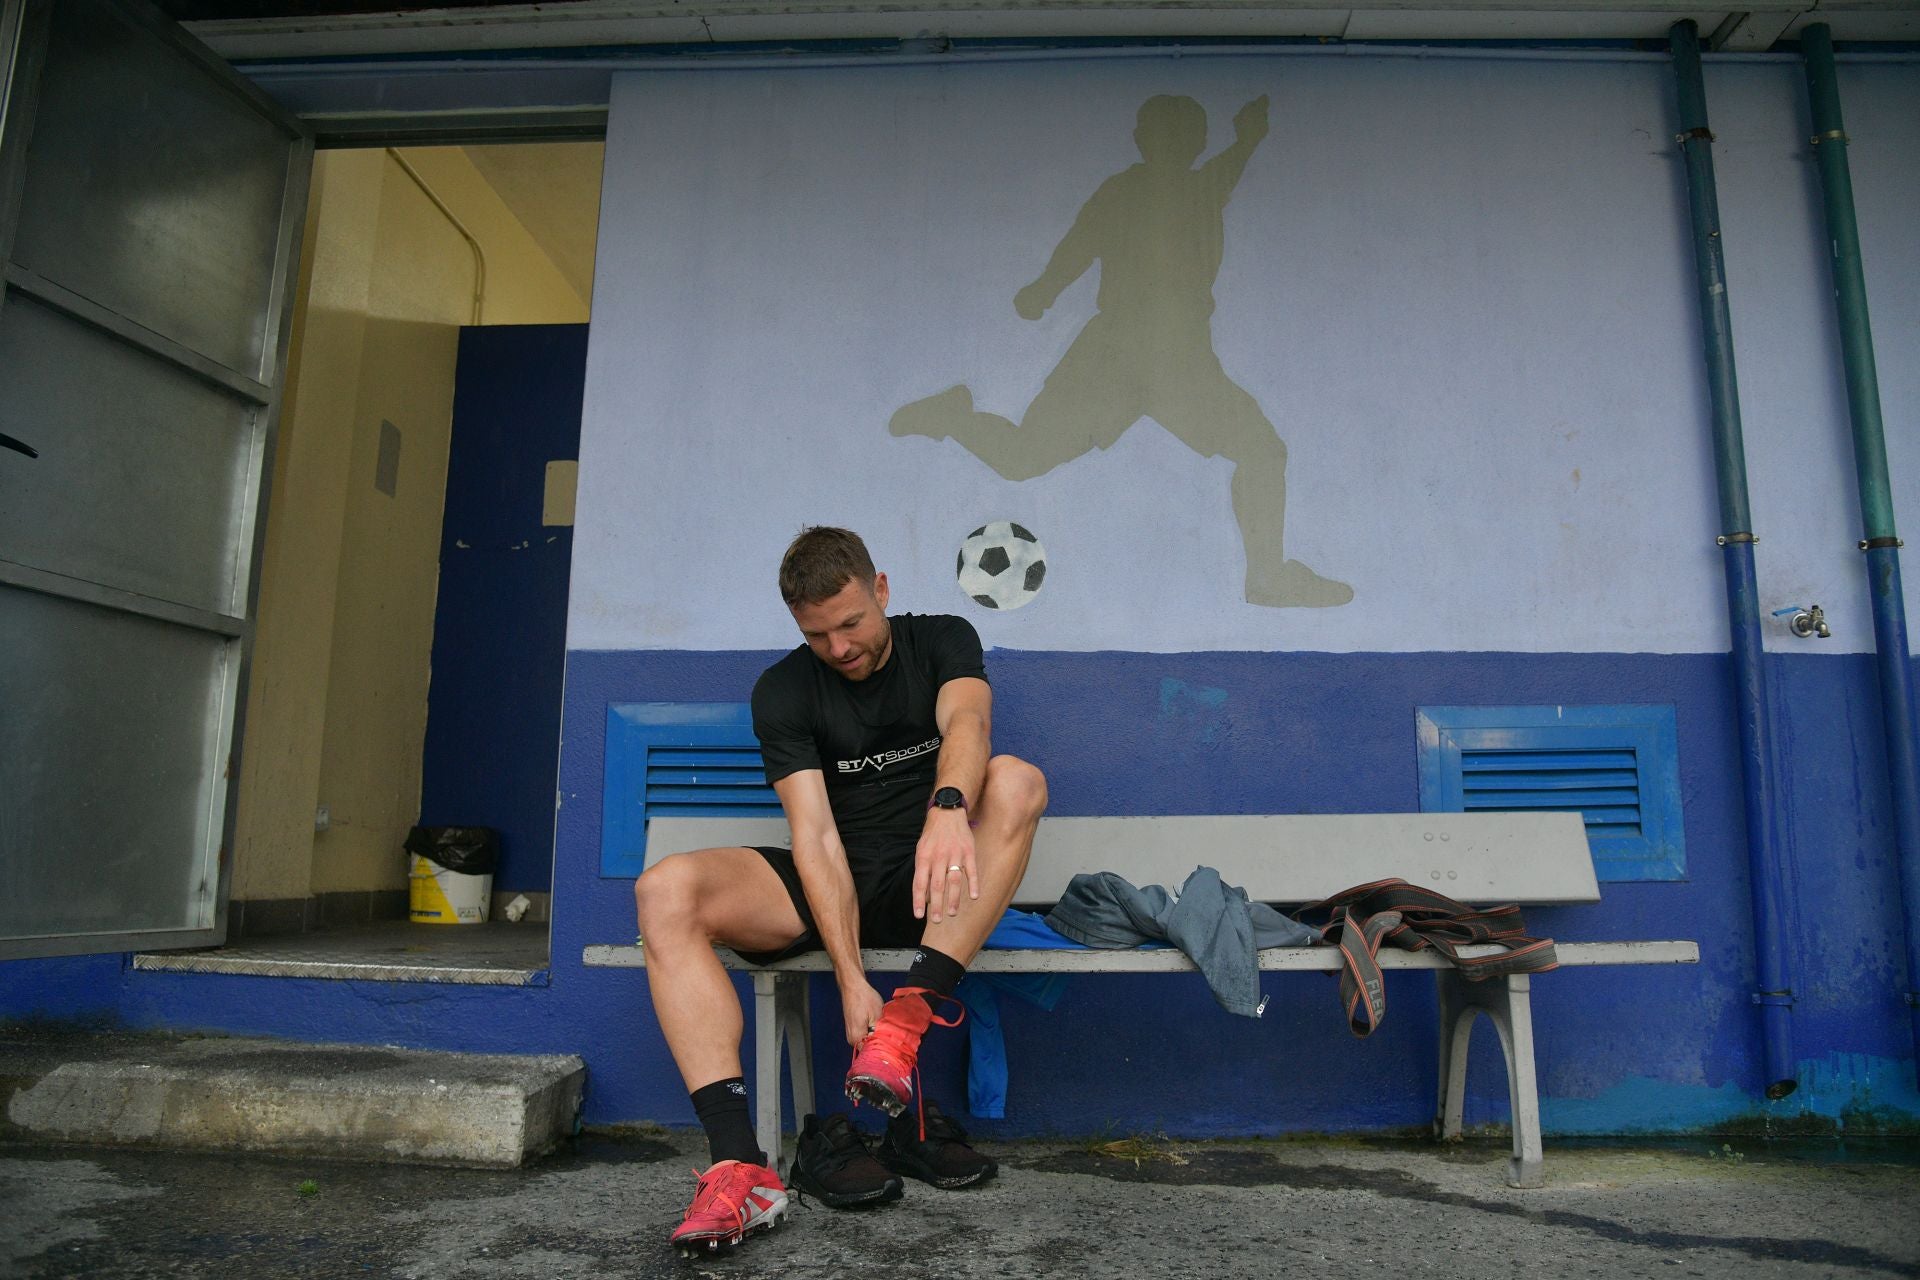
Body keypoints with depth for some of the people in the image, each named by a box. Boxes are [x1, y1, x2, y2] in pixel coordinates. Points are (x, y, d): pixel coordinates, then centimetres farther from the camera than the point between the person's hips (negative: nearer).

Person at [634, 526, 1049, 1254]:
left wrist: (948, 806, -47)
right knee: (666, 892, -24)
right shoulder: (783, 690, -2)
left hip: (928, 885, 0)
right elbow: (815, 835, -13)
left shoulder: (941, 641, 1)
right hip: (833, 888, 1)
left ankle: (910, 1018, -35)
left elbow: (967, 720, -23)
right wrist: (851, 980, -23)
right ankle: (739, 1165, -33)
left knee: (1016, 781, -29)